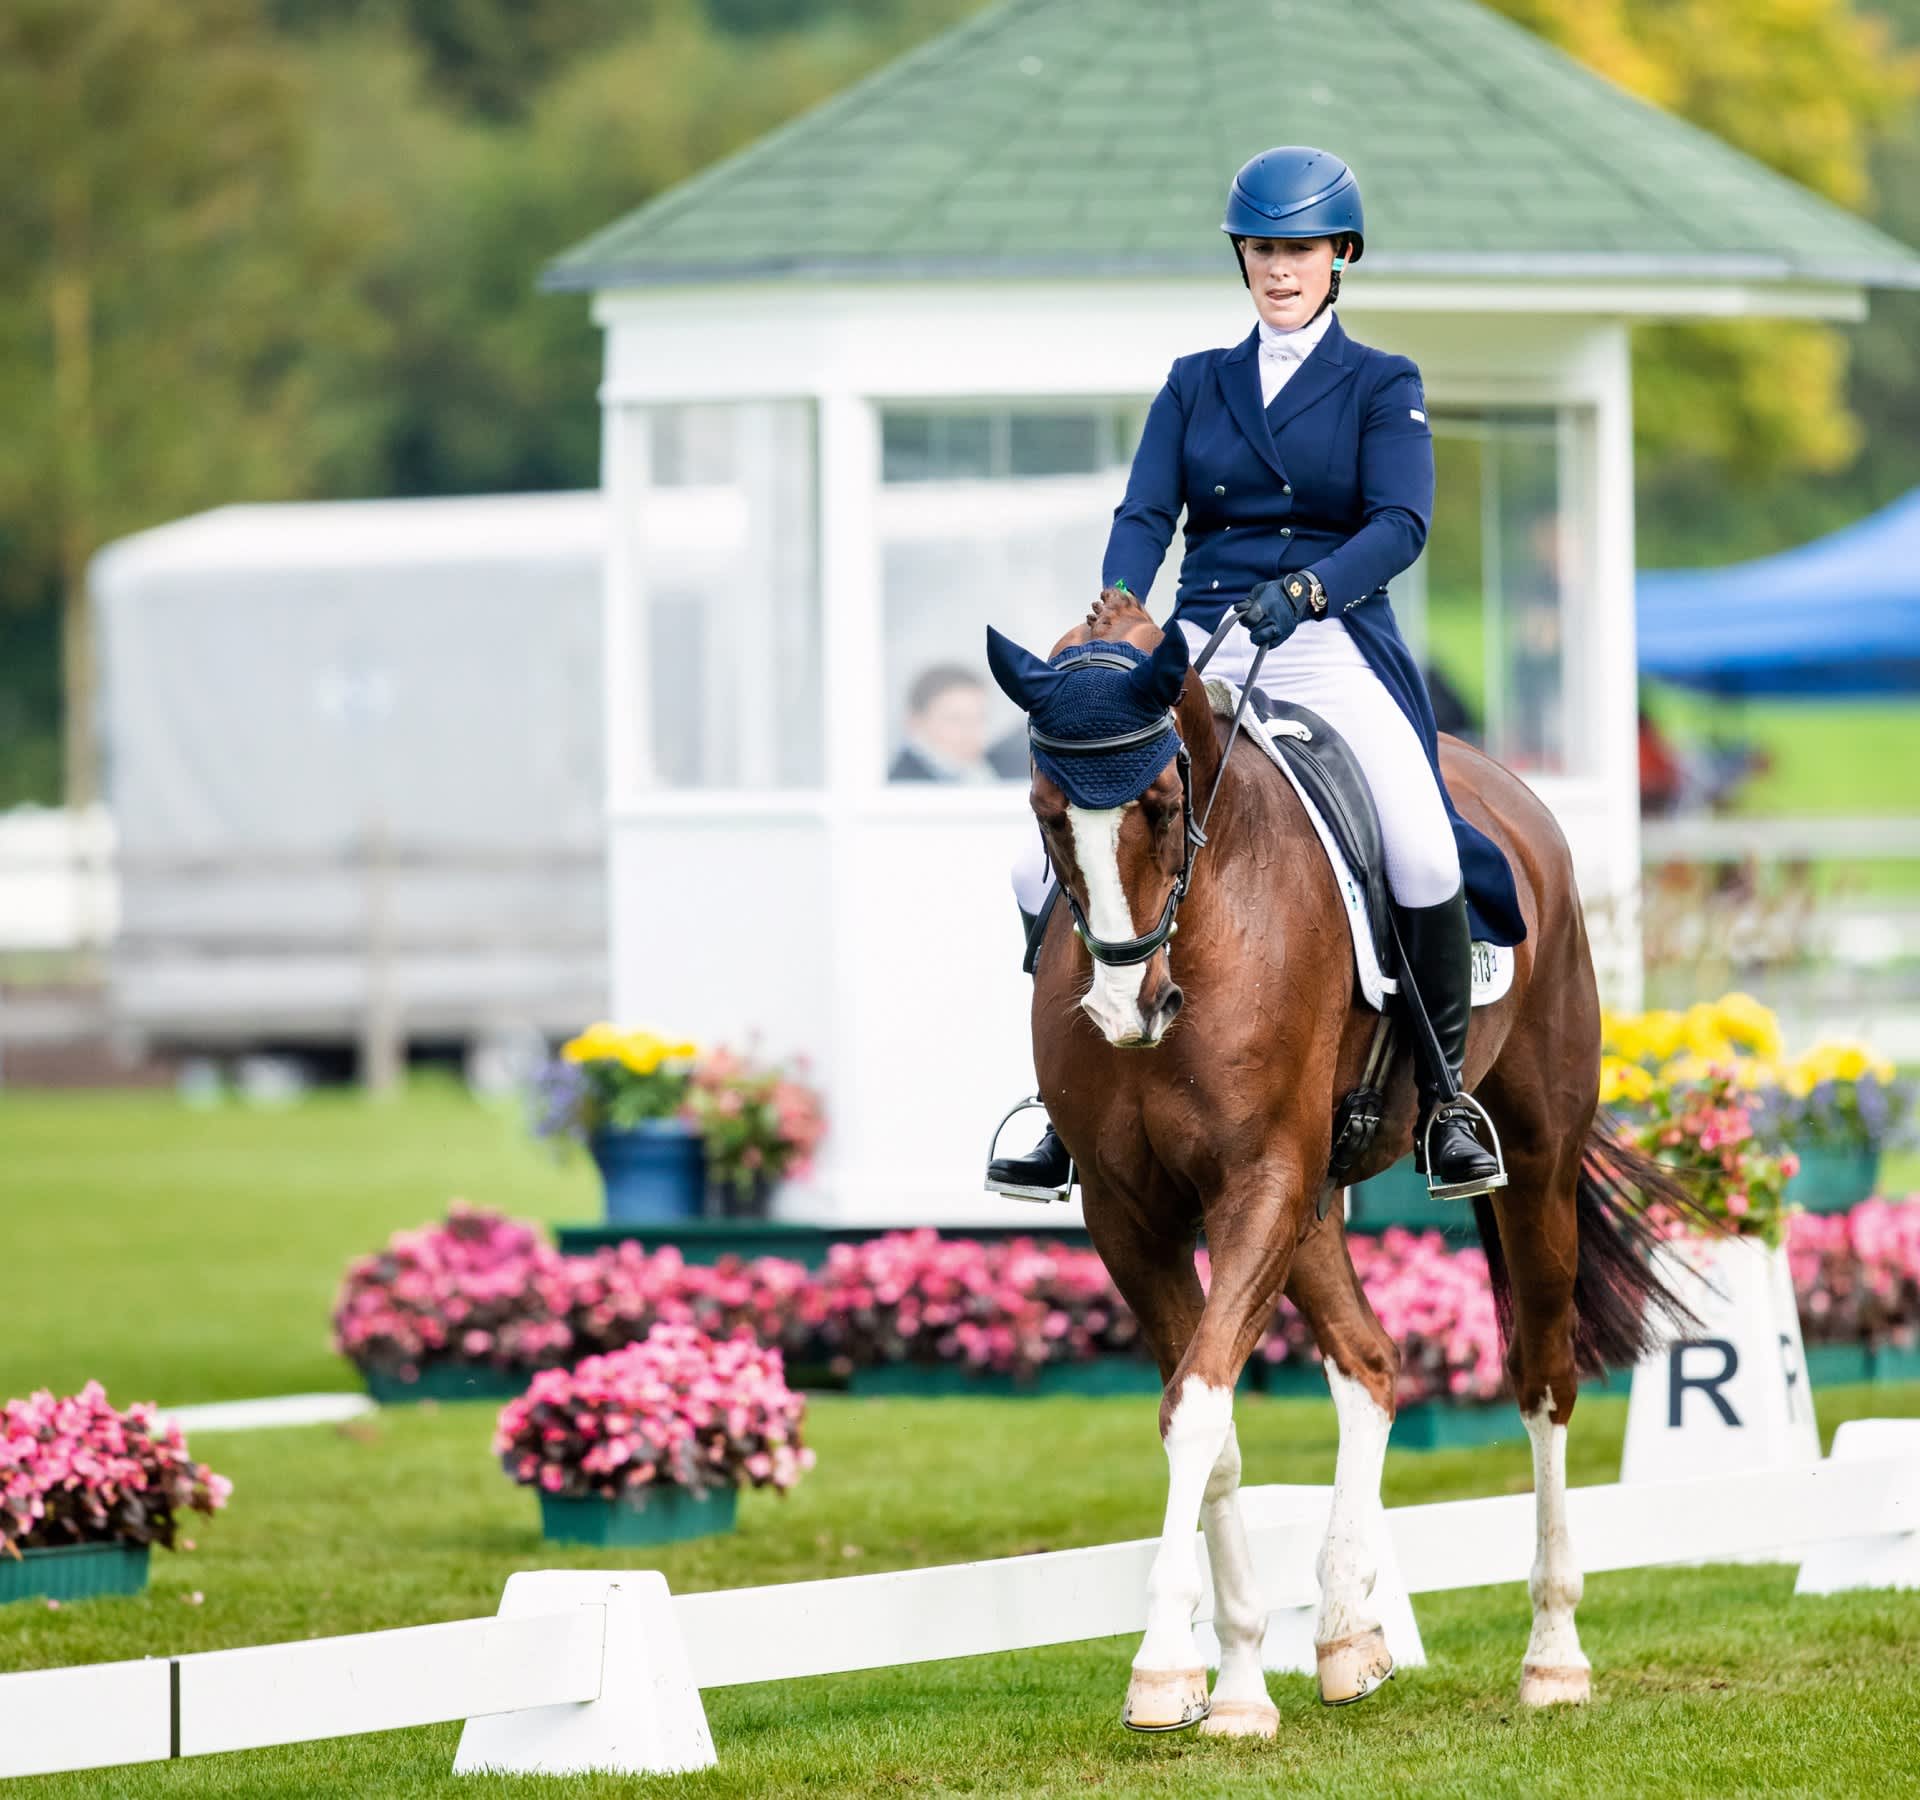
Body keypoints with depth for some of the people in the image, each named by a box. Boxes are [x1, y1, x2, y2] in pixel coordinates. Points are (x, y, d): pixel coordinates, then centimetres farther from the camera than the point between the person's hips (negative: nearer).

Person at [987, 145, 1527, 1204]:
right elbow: (1146, 513, 4)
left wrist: (1301, 593, -27)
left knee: (1425, 855, -30)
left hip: (1331, 646, -3)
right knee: (1046, 865, -12)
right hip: (1201, 647, 3)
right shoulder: (1195, 385, 16)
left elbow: (1400, 523, -8)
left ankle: (1444, 1102, -12)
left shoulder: (1382, 387, 7)